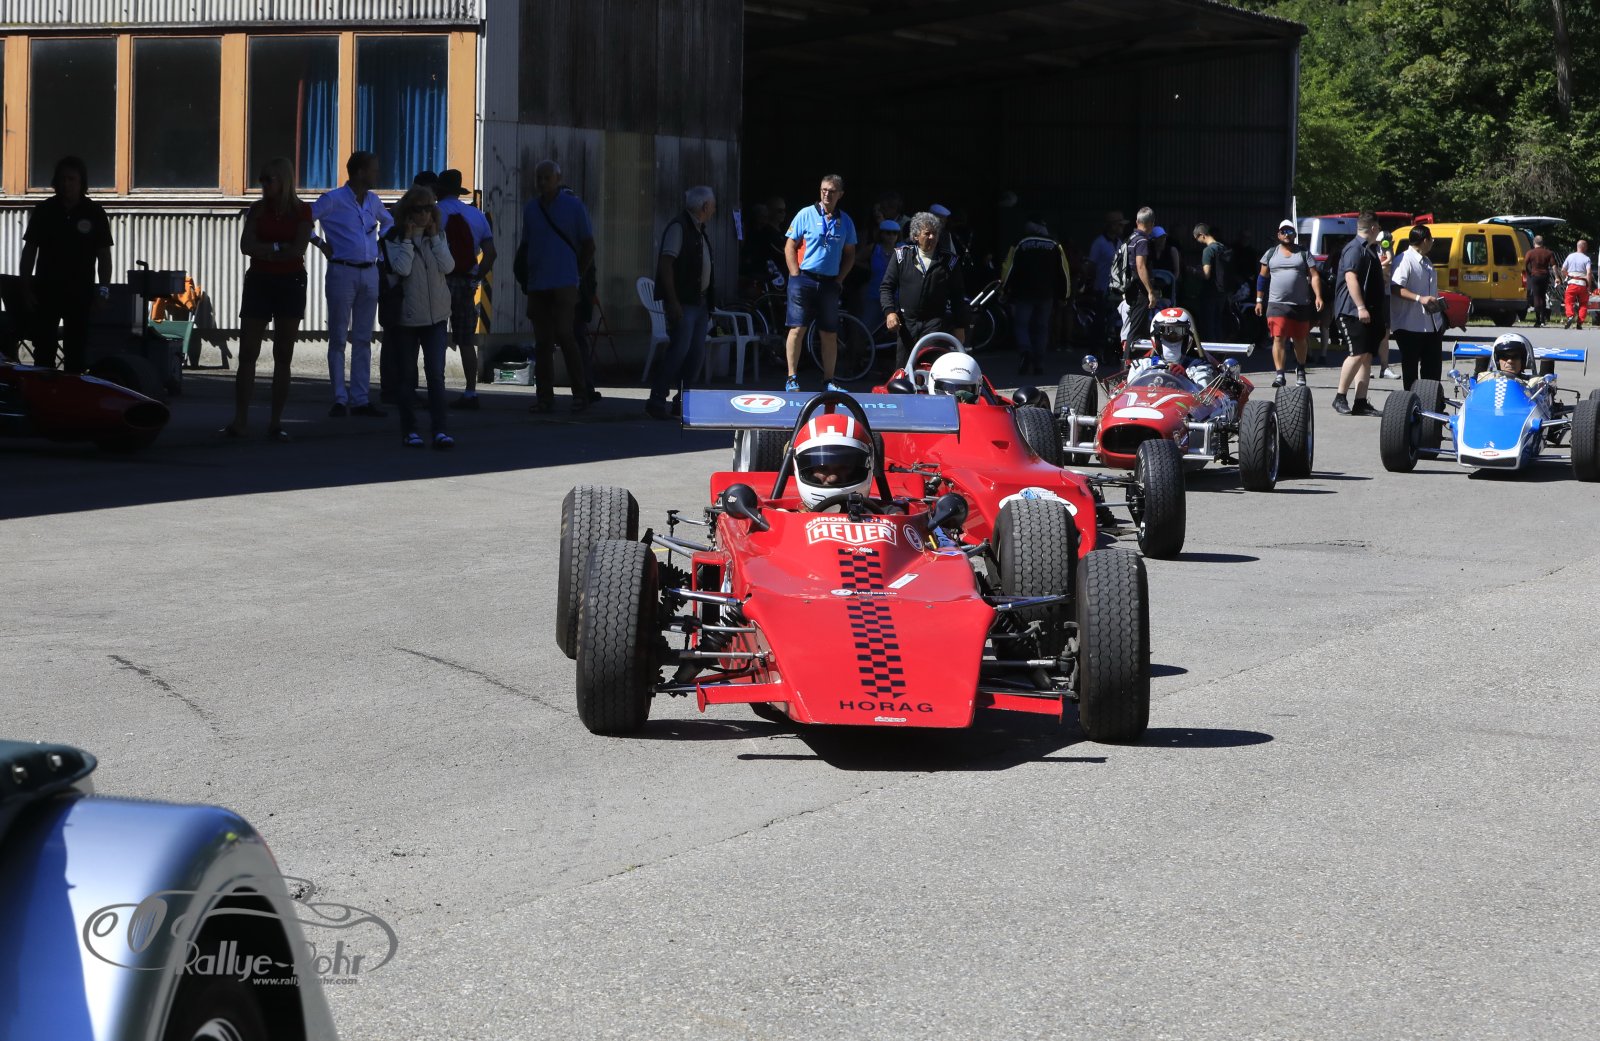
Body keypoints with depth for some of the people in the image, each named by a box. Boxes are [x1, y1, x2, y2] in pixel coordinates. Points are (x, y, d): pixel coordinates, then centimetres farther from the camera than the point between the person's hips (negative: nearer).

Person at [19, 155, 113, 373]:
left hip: (80, 292, -1)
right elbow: (29, 251, 5)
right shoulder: (43, 211, 2)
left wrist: (104, 289, -8)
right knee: (43, 349, 3)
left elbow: (104, 254, 1)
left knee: (77, 351, 3)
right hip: (46, 290, 1)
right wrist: (26, 288, -1)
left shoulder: (95, 213, -1)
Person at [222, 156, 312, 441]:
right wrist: (278, 248, -9)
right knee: (247, 353, -4)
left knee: (283, 356, 0)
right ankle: (239, 420, -3)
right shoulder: (257, 209, 8)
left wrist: (264, 250, -7)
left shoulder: (301, 211, 1)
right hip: (258, 282, 2)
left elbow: (298, 249, -11)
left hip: (290, 284, -2)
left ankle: (276, 422, 4)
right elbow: (246, 246, -4)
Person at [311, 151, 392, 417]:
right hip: (342, 272, -6)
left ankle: (360, 400, 9)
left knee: (363, 339, 7)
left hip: (370, 273, 6)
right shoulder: (333, 200, -7)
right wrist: (319, 243, -9)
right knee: (338, 338, -2)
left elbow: (388, 221, 31)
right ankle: (340, 400, 0)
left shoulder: (373, 200, 12)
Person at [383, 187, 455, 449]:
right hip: (406, 317, -1)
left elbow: (448, 266, -6)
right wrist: (408, 238, -13)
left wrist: (434, 237, -7)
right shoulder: (394, 239, -2)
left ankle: (440, 430, -13)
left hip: (436, 316, 1)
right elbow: (402, 268, -17)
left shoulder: (438, 236, 8)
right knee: (406, 376, 5)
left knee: (436, 374, -9)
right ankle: (409, 430, 14)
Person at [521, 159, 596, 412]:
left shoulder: (573, 205, 1)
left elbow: (588, 245, 4)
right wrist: (530, 273, 10)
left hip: (564, 284, -4)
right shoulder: (530, 208, 12)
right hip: (537, 285, 5)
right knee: (542, 342, 4)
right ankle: (545, 396, 8)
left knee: (564, 335, -14)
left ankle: (581, 393, -6)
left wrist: (576, 273, 0)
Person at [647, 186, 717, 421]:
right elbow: (666, 265, -17)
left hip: (700, 302, 9)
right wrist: (672, 302, -21)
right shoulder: (679, 227, -10)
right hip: (683, 303, -9)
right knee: (679, 351, -13)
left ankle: (683, 402, 13)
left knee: (696, 354, 7)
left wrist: (709, 303, 17)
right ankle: (656, 400, -9)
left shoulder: (699, 231, 18)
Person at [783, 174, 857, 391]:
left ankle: (829, 380, 12)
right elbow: (790, 246, -1)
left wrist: (839, 279, 5)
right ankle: (791, 378, -1)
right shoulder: (806, 215, -1)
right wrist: (796, 276, -7)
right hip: (804, 279, -3)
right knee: (797, 328, -5)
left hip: (829, 283, 3)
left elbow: (850, 254, 16)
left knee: (829, 333, 5)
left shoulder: (845, 221, 8)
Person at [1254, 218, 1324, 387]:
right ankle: (1279, 374, -14)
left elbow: (1314, 276, 2)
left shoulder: (1303, 253, 7)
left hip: (1301, 304, 0)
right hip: (1277, 304, 0)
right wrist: (1259, 300, 9)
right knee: (1278, 338, -12)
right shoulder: (1271, 253, 11)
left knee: (1300, 339, 10)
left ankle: (1300, 369, 32)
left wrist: (1318, 296, -11)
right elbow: (1262, 277, 14)